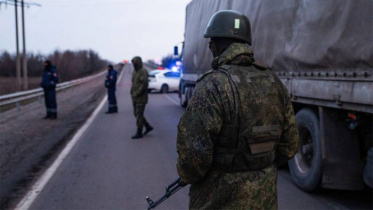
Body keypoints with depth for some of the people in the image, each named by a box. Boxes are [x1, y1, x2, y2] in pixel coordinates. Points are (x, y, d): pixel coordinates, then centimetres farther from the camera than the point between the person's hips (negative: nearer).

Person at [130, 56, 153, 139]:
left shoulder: (143, 71, -13)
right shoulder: (134, 72, 14)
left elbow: (144, 85, -20)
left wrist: (136, 94, -19)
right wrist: (132, 93, 7)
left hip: (141, 98, -9)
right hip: (135, 98, 9)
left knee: (139, 115, -5)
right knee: (136, 114, 12)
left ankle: (139, 133, 2)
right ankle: (148, 127, 25)